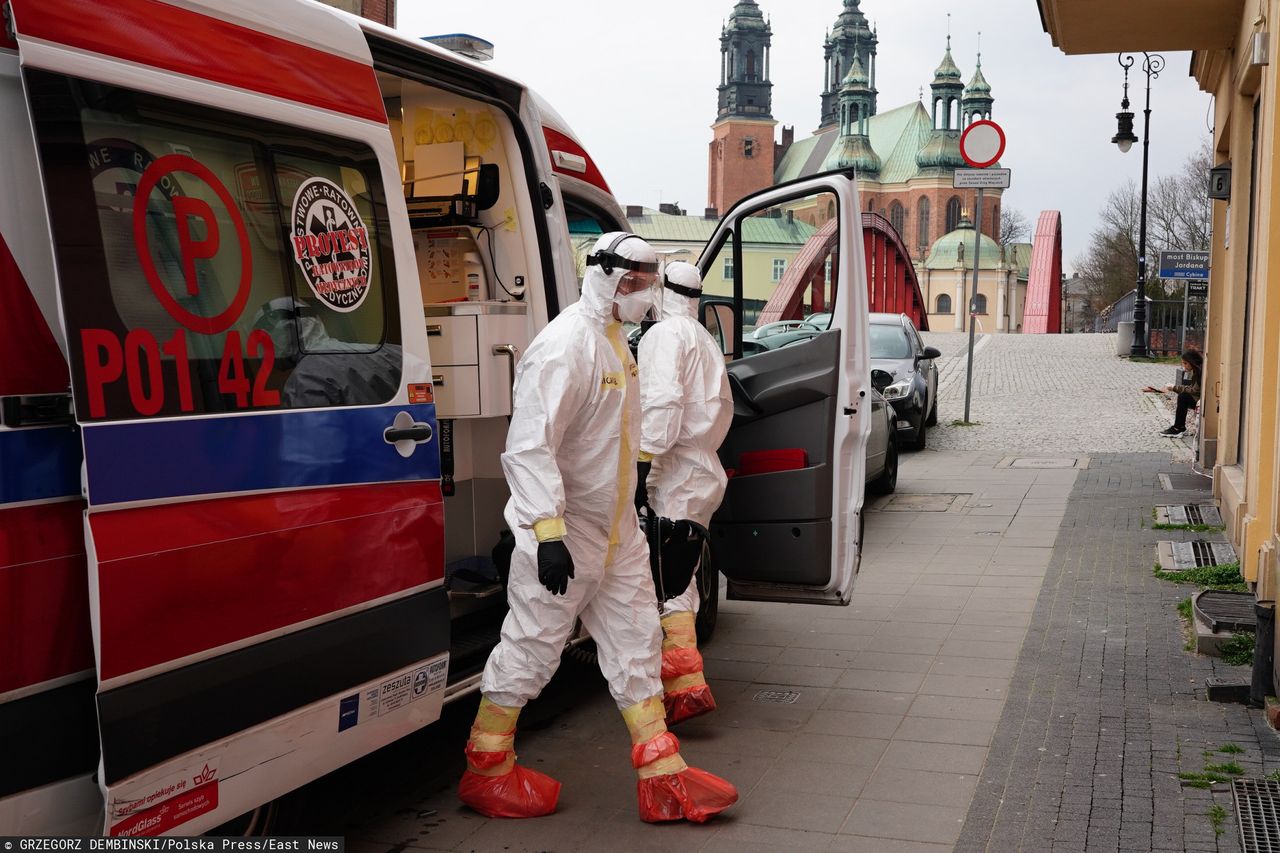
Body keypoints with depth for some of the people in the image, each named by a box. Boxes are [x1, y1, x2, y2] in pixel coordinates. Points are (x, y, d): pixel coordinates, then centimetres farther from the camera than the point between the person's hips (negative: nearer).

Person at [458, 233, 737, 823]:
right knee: (531, 647, 3)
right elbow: (528, 446, -26)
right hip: (565, 538, -9)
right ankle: (486, 772, 21)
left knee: (636, 645, 10)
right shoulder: (564, 346, -19)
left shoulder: (615, 341, 12)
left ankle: (664, 779, 17)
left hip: (617, 532, 9)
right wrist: (548, 530, -32)